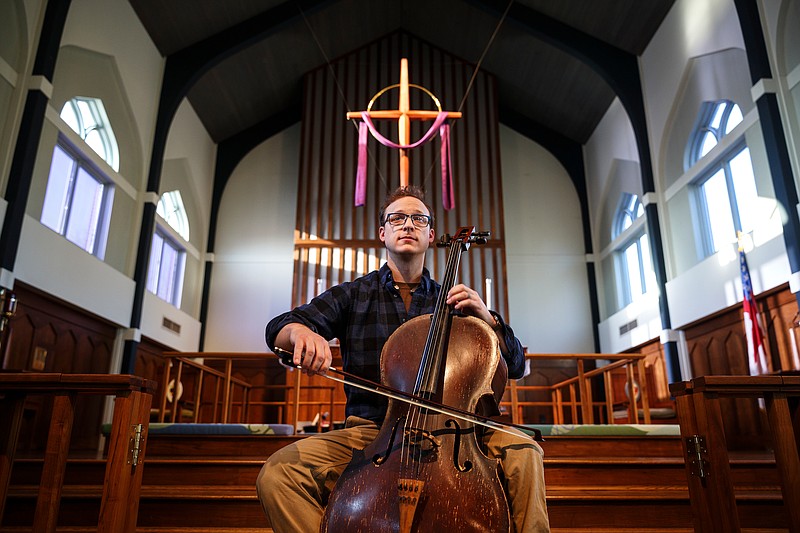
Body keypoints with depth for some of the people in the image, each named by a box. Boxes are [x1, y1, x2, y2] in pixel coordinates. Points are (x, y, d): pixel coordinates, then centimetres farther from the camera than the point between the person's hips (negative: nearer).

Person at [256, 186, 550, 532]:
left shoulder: (451, 301, 13)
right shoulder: (352, 295, 9)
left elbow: (515, 366, 11)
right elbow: (278, 328, -2)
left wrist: (486, 317, -8)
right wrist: (300, 331, -27)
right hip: (370, 432, 0)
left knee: (523, 452, -26)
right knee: (278, 472, -24)